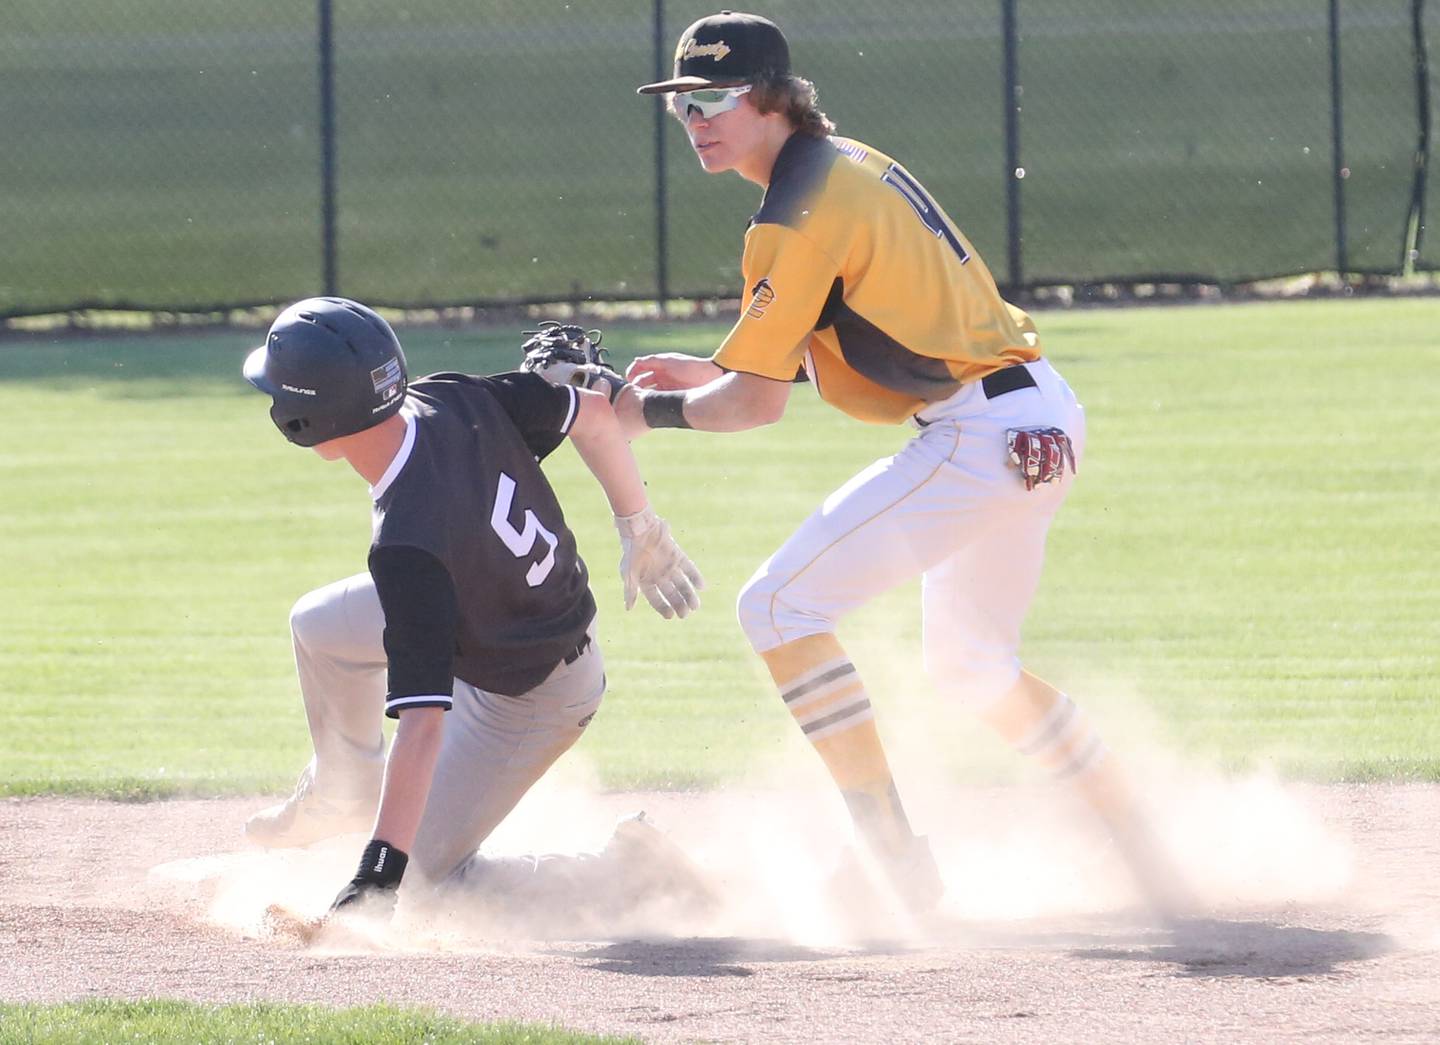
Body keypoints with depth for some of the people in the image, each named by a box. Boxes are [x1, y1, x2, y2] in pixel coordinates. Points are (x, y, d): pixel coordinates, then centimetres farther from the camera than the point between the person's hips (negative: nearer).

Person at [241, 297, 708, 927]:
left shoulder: (408, 546, -42)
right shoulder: (451, 401, -22)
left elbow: (421, 720, -44)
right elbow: (595, 416, -8)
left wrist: (379, 870, -44)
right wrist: (643, 535, 7)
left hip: (527, 700, -8)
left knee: (436, 871, 5)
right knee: (318, 625, 20)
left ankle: (633, 873, -1)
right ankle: (346, 791, 43)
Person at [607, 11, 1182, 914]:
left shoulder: (798, 215, -14)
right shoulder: (854, 164, 16)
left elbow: (757, 404, -13)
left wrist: (651, 412, 4)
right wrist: (713, 374, 19)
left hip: (980, 432, -10)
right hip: (1045, 417, 10)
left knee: (781, 605, -11)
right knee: (967, 661, 26)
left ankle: (902, 869, -13)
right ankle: (1151, 862, 31)